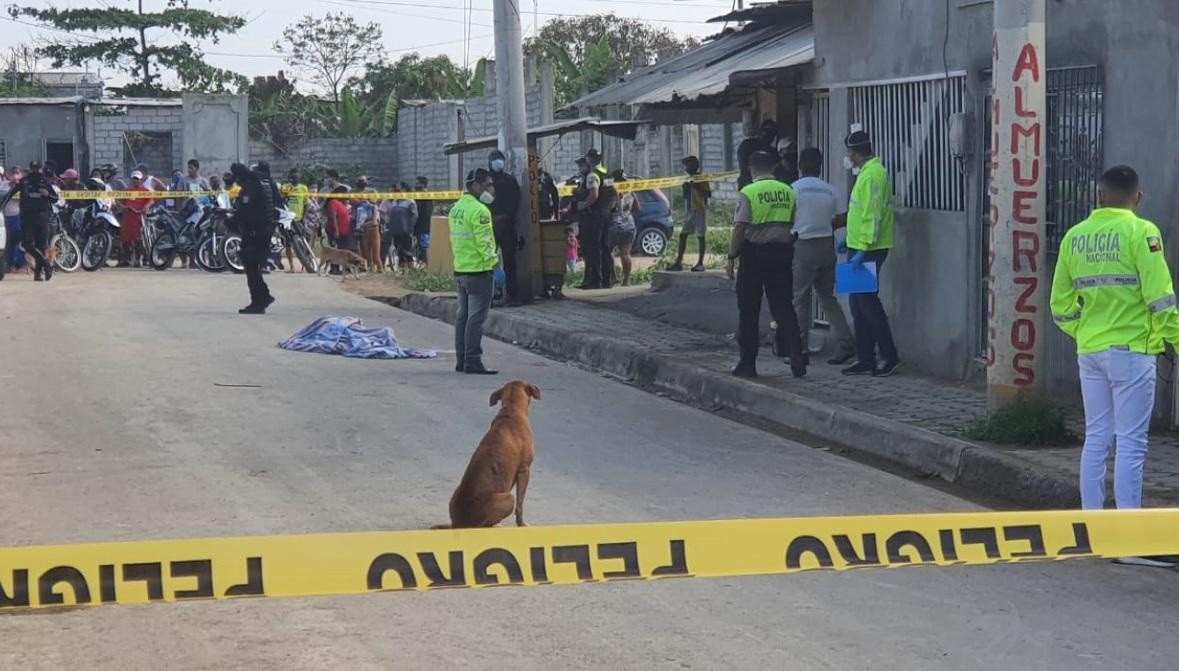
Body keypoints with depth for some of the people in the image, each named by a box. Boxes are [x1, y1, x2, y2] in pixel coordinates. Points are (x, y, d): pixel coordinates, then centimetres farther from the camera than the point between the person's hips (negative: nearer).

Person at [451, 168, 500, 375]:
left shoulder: (456, 208, 13)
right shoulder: (479, 210, -16)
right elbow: (484, 242, -21)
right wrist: (494, 263, -15)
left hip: (460, 269, 9)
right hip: (478, 271, -9)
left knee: (463, 315, 13)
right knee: (476, 317, -8)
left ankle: (462, 359, 18)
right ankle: (473, 362, -9)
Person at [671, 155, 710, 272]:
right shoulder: (689, 179, 15)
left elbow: (709, 194, -15)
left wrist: (696, 187, -23)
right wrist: (685, 188, 3)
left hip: (700, 210, -8)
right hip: (689, 210, 8)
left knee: (701, 236, -3)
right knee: (683, 235, 3)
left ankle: (700, 263, 0)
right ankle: (678, 262, 4)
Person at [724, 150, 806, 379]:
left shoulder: (748, 193, -9)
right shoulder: (788, 192, 5)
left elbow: (740, 229, -12)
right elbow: (794, 226, 8)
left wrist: (731, 258, -7)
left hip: (754, 253, -4)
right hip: (782, 253, 4)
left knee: (749, 311, 5)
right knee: (783, 308, 7)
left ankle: (747, 364, 8)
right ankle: (797, 358, -2)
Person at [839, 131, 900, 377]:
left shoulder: (873, 174, -16)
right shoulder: (868, 172, 16)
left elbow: (873, 216, -23)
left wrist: (863, 249, -25)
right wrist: (850, 238, 26)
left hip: (868, 250, -10)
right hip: (859, 248, 10)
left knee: (868, 302, -7)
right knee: (859, 305, 11)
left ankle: (889, 357, -3)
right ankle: (865, 360, 15)